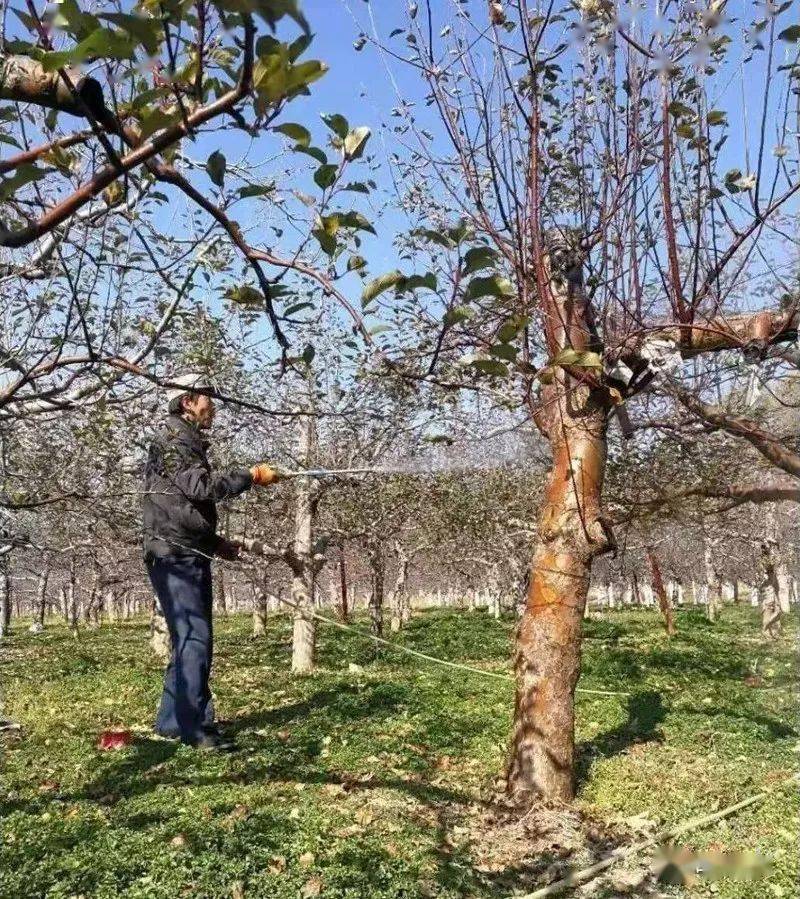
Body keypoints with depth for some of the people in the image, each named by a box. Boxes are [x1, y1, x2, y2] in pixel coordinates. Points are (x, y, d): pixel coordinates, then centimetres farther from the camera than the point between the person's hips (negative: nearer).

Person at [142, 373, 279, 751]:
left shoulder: (190, 443, 22)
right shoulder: (171, 440, -8)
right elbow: (203, 486, -21)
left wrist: (216, 543, 18)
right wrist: (252, 475, -14)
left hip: (192, 556, 10)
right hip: (173, 556, -10)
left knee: (191, 639, 11)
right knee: (194, 638, -13)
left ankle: (172, 720, 19)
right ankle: (195, 726, -10)